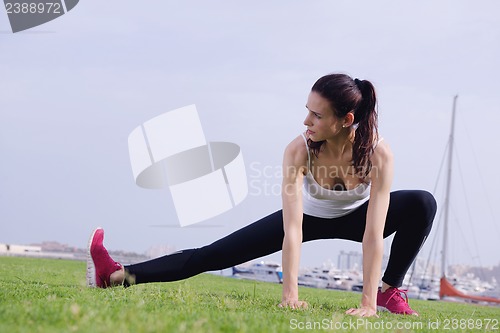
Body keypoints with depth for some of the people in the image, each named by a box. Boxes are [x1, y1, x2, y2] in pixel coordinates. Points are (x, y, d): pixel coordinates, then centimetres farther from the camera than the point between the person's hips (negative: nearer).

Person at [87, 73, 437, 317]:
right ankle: (119, 276, -12)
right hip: (310, 216, 0)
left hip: (355, 217, 1)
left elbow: (373, 233, -37)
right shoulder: (299, 150, -34)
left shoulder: (378, 152, -36)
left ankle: (391, 292, -9)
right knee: (217, 253, -11)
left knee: (422, 203, -27)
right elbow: (292, 227, -38)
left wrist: (368, 303, -41)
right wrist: (290, 295, -44)